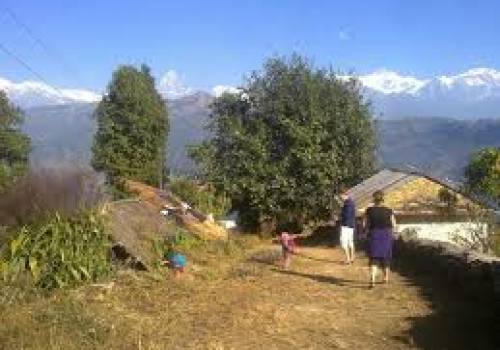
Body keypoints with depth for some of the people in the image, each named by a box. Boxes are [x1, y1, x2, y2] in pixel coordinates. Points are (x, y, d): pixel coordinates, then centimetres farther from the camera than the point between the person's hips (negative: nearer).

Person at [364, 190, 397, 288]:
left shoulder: (369, 210, -8)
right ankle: (386, 277, 35)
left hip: (374, 236, -1)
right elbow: (393, 225, -3)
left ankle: (372, 280, -17)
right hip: (386, 236, 1)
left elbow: (366, 225, -2)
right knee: (385, 256, 19)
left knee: (374, 259, 1)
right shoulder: (388, 210, -8)